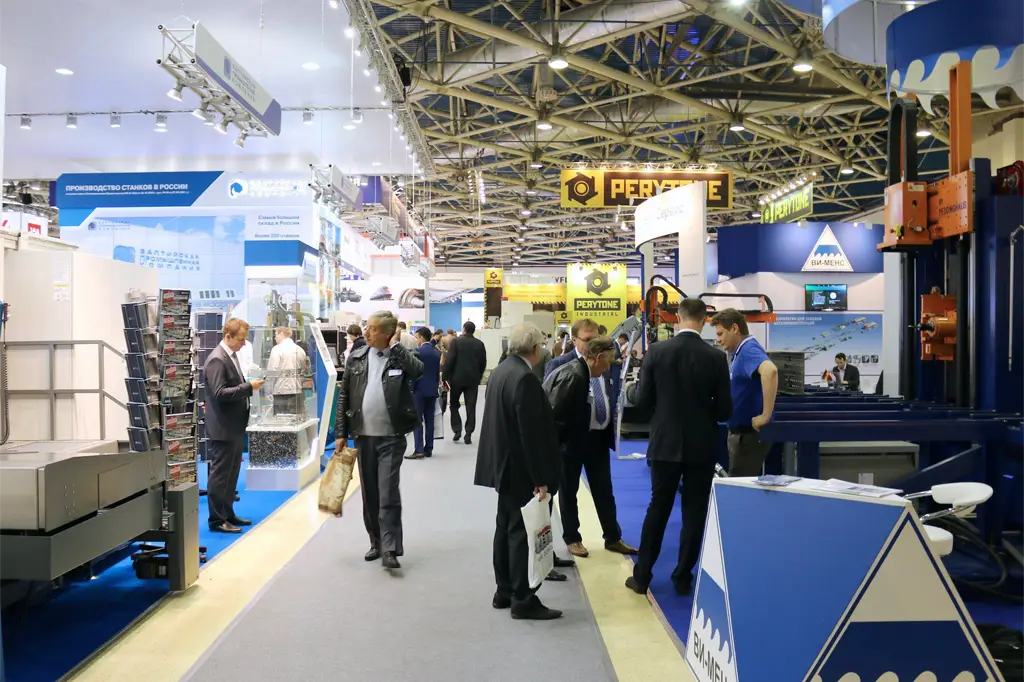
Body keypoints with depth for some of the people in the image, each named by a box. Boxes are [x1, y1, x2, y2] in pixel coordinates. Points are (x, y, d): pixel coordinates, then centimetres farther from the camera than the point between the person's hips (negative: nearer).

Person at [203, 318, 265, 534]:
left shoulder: (232, 355, 12)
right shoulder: (217, 360, -18)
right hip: (223, 428, -10)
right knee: (220, 474, -1)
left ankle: (227, 514, 26)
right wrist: (248, 387, -24)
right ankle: (216, 519, 8)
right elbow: (219, 393, -25)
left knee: (231, 473, 16)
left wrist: (249, 386, 5)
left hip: (234, 426, 10)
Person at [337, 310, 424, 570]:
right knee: (369, 494, 12)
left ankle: (390, 549, -3)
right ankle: (376, 542, 26)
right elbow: (344, 397, 8)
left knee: (388, 493, -7)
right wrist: (341, 434, 5)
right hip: (363, 436, 4)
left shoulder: (400, 356, -3)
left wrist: (395, 346, -16)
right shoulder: (356, 358, 6)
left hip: (391, 437, -4)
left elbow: (418, 370, -26)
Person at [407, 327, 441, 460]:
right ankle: (428, 449, 10)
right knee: (429, 420, 8)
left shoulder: (417, 351, -12)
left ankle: (419, 450, -9)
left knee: (418, 420, -5)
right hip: (432, 390, 6)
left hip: (419, 389, -6)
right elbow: (438, 372, 12)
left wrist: (410, 387, -2)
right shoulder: (436, 352, 8)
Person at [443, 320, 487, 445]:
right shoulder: (480, 344, 4)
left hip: (457, 378, -2)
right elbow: (483, 363, 5)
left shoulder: (456, 341, -6)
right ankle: (468, 434, 0)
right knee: (471, 407, 3)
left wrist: (445, 377, -5)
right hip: (473, 379, 2)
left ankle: (457, 430, 4)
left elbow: (449, 360, -11)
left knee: (454, 404, 13)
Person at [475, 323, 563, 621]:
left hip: (504, 464, 10)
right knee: (523, 531, -2)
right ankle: (523, 600, 6)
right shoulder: (525, 378, -21)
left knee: (506, 527, 16)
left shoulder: (500, 371, 7)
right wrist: (540, 479, -18)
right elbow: (532, 433, -23)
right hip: (522, 469, -10)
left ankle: (504, 591, 26)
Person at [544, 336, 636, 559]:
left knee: (604, 490, 14)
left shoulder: (603, 373, -1)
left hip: (598, 437, 7)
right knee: (569, 490, 10)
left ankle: (613, 538, 26)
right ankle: (572, 539, 25)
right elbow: (556, 415, -22)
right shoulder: (571, 376, -25)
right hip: (574, 439, -7)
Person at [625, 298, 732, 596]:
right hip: (701, 446, -1)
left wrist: (631, 389, 18)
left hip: (665, 443, 1)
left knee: (657, 510, 12)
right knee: (694, 513, 11)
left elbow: (642, 400, -4)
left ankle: (642, 576, 18)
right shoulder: (716, 357, -8)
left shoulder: (656, 351, -8)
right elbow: (725, 410, -4)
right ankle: (683, 578, 17)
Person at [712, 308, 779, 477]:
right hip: (741, 431, 10)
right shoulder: (741, 352, 13)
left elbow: (770, 371, -39)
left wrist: (765, 416, -34)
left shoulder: (749, 350, -18)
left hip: (749, 433, -10)